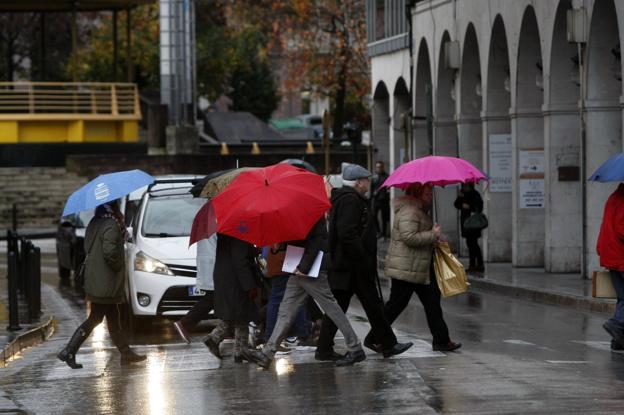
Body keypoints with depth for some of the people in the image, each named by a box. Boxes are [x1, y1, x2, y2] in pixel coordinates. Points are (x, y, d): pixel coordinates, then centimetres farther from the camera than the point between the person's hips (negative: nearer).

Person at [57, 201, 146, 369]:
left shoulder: (95, 223, 9)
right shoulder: (111, 225, -18)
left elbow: (87, 246, 13)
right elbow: (109, 251, -25)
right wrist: (118, 265, -9)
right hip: (105, 283, -9)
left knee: (114, 318, 14)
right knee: (95, 319, -3)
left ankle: (126, 353, 21)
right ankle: (69, 352, -4)